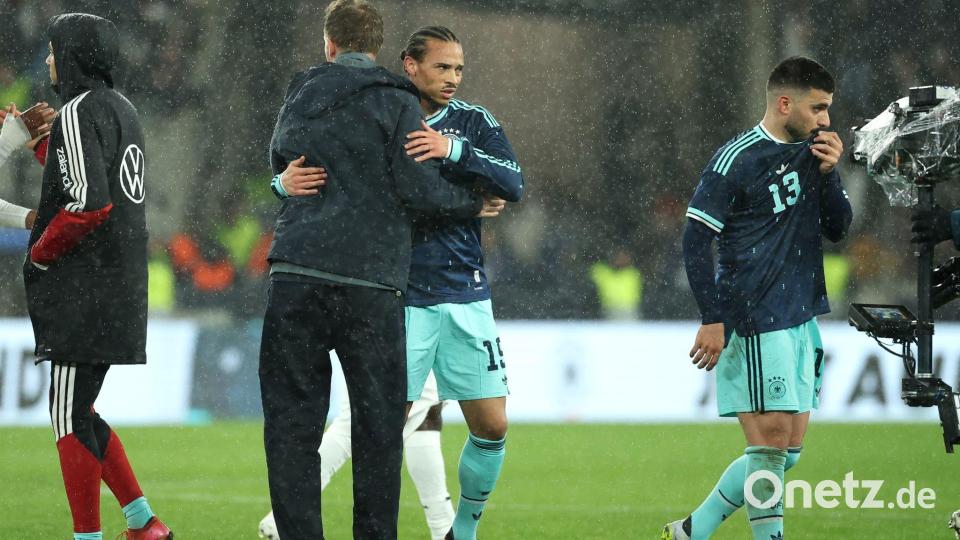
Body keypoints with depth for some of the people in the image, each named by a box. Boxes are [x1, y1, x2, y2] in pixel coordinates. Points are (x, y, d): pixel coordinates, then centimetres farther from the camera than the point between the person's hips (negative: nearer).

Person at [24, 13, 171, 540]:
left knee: (71, 417, -5)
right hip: (120, 292, 9)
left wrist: (39, 254, -10)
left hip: (85, 293, -9)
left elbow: (89, 202, -23)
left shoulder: (79, 113, -13)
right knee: (78, 412, 16)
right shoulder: (121, 109, 16)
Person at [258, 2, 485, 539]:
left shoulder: (300, 98, 13)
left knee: (291, 423, 4)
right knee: (377, 429, 5)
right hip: (370, 282, -3)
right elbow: (418, 188, -6)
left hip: (295, 276, 3)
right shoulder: (395, 101, 0)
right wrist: (473, 204, 9)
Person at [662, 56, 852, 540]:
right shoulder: (737, 159, -10)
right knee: (771, 444, -9)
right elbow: (696, 239, -11)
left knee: (788, 449, 9)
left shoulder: (810, 153, 13)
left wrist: (828, 174, -3)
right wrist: (713, 319, -15)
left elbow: (837, 228, 14)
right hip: (756, 322, -8)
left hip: (800, 319, 8)